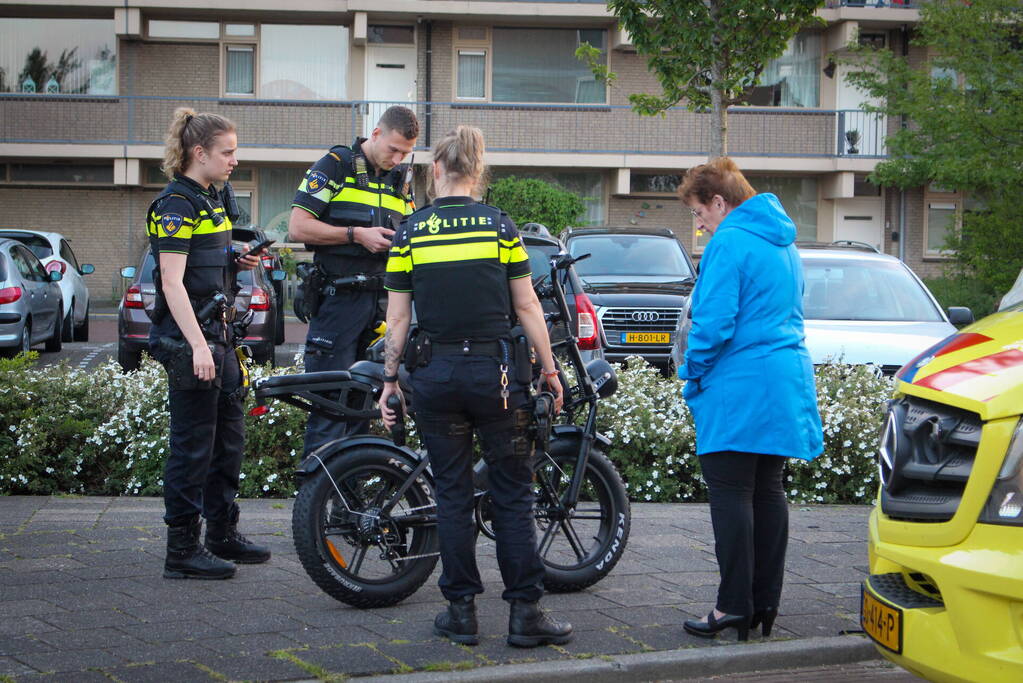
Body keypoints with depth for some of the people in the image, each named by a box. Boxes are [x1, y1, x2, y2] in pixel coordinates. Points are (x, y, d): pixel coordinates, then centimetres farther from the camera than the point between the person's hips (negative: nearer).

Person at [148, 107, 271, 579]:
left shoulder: (213, 199, 15)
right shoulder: (176, 205, -14)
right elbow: (172, 281, -20)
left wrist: (239, 261, 7)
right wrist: (197, 347, -26)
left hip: (216, 330, 10)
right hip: (188, 337, -10)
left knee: (229, 438, 15)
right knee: (194, 446, -5)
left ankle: (223, 535, 26)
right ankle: (182, 551, 2)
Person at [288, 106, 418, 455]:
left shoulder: (402, 178, 16)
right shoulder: (336, 165, -4)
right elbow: (298, 226, -10)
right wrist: (358, 234, -15)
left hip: (381, 299, 6)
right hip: (339, 298, -6)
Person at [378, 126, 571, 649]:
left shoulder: (410, 232, 1)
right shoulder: (499, 224, -1)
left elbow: (398, 317, 0)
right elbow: (527, 307, -1)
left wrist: (390, 379, 8)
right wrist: (549, 371, 7)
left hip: (434, 375, 1)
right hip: (495, 370, -1)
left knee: (452, 494, 9)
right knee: (513, 494, 5)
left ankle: (461, 610, 12)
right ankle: (525, 612, 4)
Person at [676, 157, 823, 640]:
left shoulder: (729, 243, -12)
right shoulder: (784, 243, 17)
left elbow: (715, 323, -18)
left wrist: (693, 372, -3)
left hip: (738, 390, -9)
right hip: (786, 383, 9)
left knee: (730, 493, -4)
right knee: (768, 491, 12)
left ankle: (735, 605, -4)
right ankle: (765, 602, 15)